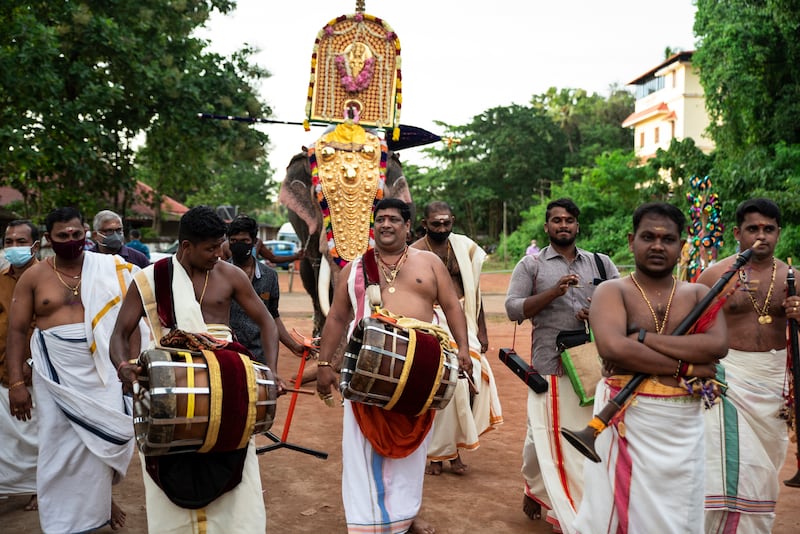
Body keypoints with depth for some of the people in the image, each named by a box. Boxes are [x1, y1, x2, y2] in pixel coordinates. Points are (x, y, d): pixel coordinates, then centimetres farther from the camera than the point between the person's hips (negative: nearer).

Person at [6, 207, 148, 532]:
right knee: (61, 445, 3)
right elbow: (17, 330, 2)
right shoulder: (33, 277, 2)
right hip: (57, 374, 0)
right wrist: (15, 383, -6)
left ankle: (101, 498, 31)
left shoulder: (109, 269, 1)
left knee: (105, 436, 4)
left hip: (104, 370, 0)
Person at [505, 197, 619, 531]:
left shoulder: (600, 263, 13)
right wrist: (553, 292, -15)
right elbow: (512, 309, -4)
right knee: (545, 433, 5)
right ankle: (535, 489, 30)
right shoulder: (531, 265, 5)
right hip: (550, 365, -2)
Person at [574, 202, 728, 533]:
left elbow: (717, 345, -10)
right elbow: (613, 348, -21)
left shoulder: (698, 294, 9)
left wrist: (641, 337, -15)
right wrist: (686, 368, -14)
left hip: (683, 426, 4)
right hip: (625, 419, -3)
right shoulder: (612, 291, -2)